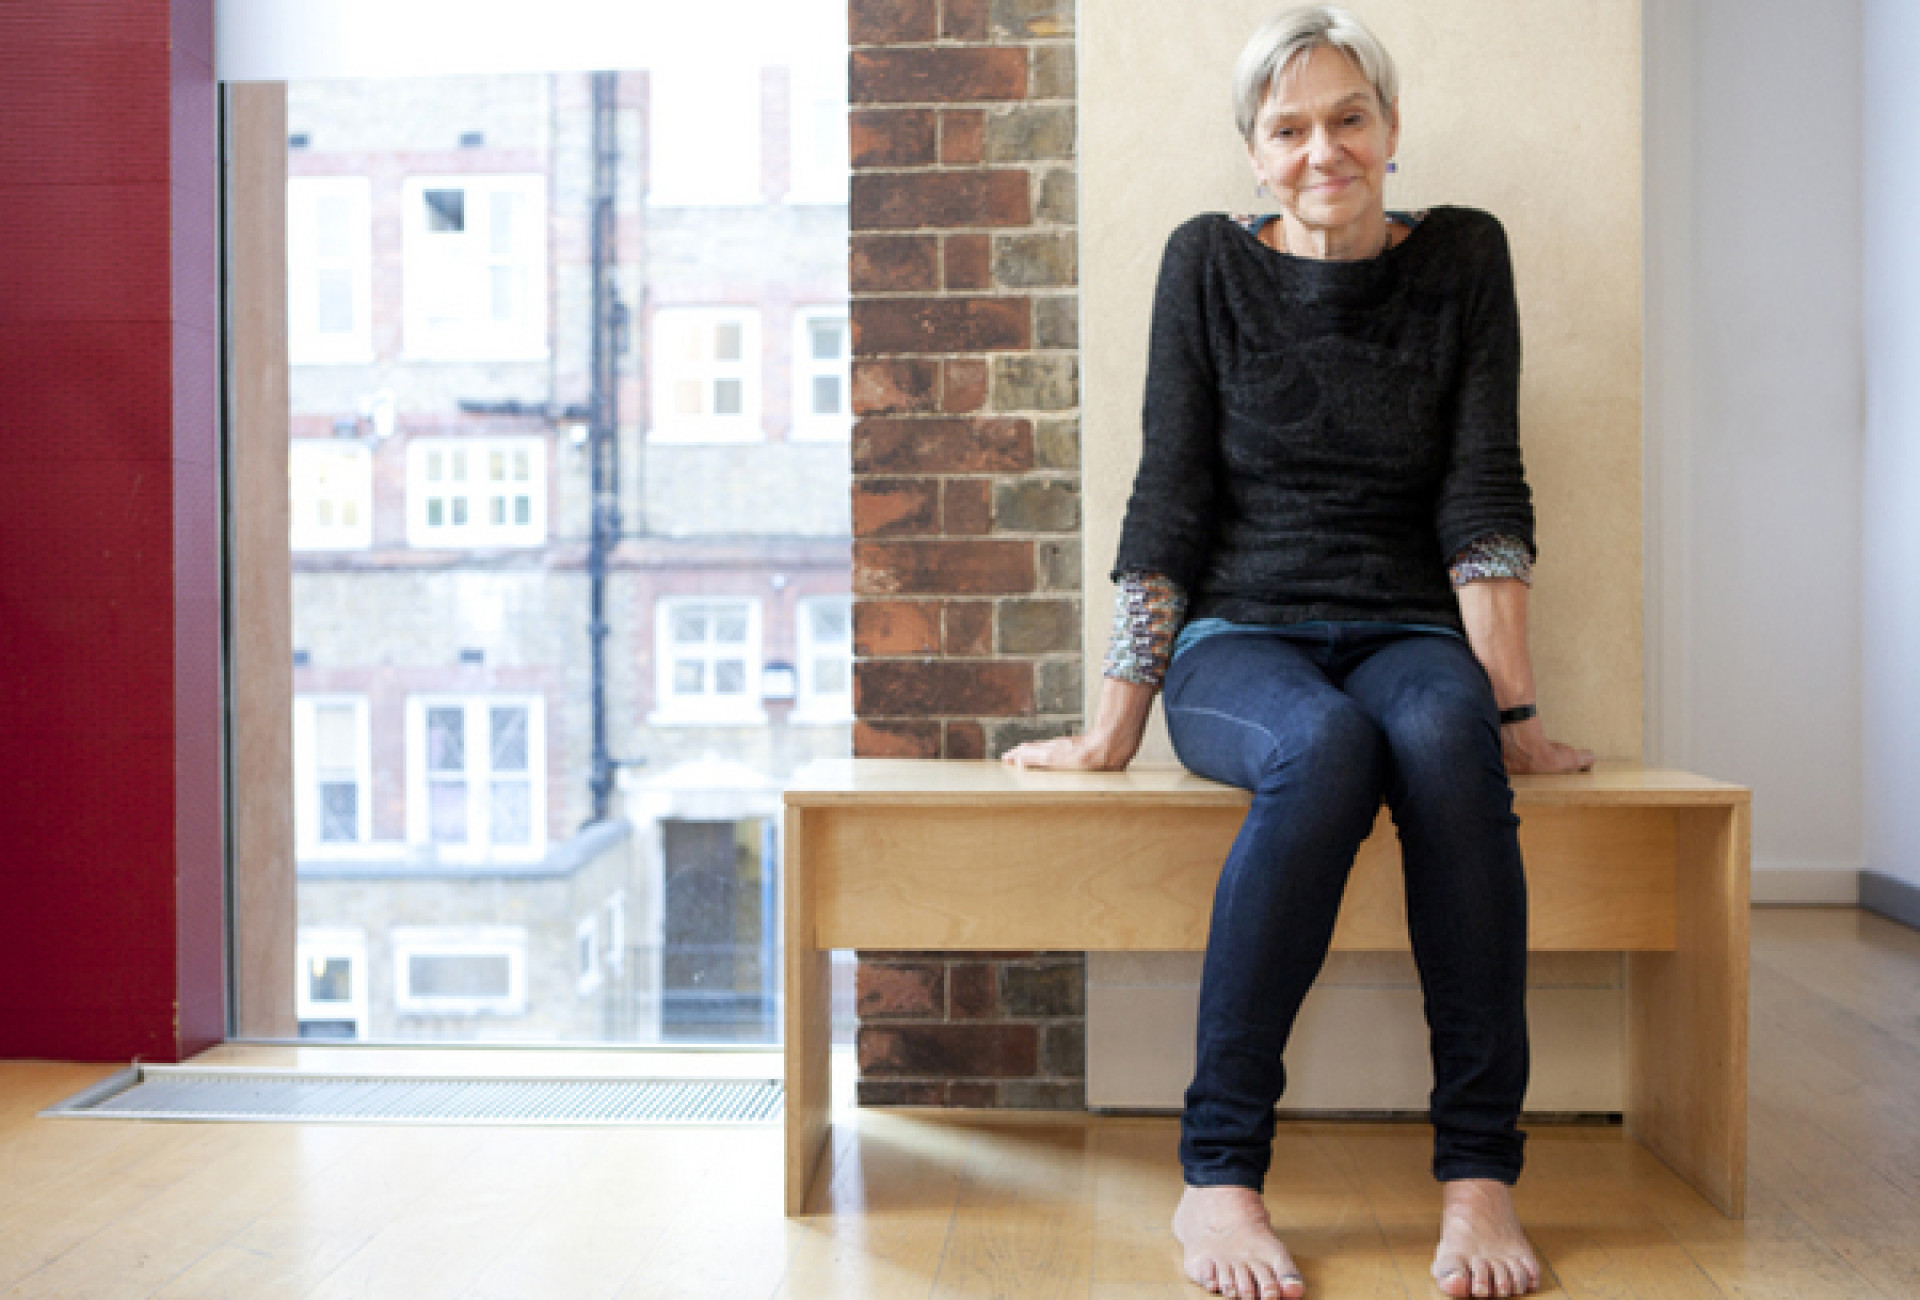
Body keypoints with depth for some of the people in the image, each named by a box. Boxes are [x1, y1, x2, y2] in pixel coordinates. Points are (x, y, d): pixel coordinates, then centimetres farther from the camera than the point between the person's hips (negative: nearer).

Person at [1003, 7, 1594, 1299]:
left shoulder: (1462, 258, 7)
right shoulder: (1210, 263, 4)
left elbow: (1484, 494, 1)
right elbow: (1170, 497, 0)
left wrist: (1513, 708, -8)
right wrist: (1116, 726, -4)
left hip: (1407, 637, 1)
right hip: (1239, 640, -1)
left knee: (1443, 735, -35)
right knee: (1324, 746, -36)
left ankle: (1480, 1171, -28)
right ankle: (1219, 1170, -29)